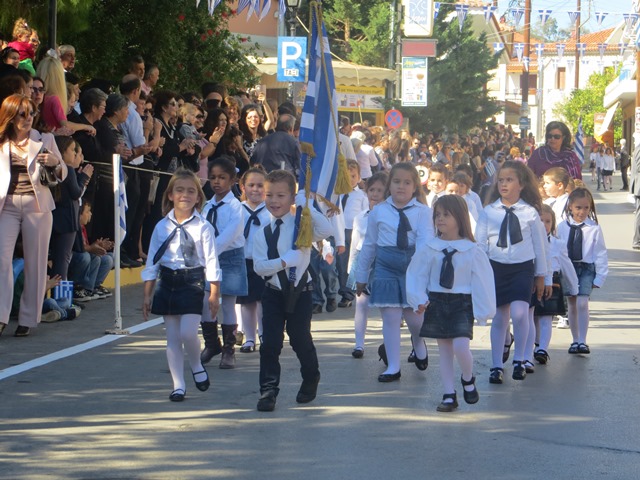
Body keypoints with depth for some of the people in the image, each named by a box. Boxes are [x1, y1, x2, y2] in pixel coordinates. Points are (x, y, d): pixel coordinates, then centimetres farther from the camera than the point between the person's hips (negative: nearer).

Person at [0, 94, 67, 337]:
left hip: (37, 205, 0)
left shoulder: (45, 140, 7)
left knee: (35, 262, 1)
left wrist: (56, 163, -11)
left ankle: (28, 319, 8)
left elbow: (62, 176, 10)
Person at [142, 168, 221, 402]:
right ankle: (178, 385, 12)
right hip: (167, 283, 3)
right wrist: (147, 295, 7)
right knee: (172, 337, 5)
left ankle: (196, 366, 15)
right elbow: (152, 262, 8)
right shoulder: (162, 227, 4)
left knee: (188, 332, -15)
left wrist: (214, 294, -7)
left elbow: (211, 262, -4)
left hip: (192, 282, -3)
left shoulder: (202, 227, -5)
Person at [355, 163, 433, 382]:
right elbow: (369, 245, 13)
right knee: (390, 316, -1)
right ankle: (393, 367, 9)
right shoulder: (378, 212, 5)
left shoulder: (422, 212, -1)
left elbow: (425, 240, -13)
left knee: (414, 317, 0)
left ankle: (418, 343, 36)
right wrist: (362, 276, 17)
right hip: (386, 267, 1)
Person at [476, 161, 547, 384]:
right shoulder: (489, 212, 0)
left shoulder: (530, 212, -2)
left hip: (523, 267, -1)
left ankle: (519, 359, 1)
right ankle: (497, 365, 18)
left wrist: (540, 275, 9)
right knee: (499, 317, 7)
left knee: (519, 313, -18)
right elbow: (480, 243, 4)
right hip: (496, 267, 2)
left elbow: (539, 244, 5)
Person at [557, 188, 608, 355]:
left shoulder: (594, 229, -7)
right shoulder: (562, 227, -1)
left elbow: (600, 254, -2)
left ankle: (582, 341, -12)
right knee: (572, 305, 8)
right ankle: (575, 341, 18)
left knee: (582, 303, -15)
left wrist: (599, 277, -3)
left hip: (586, 268, -2)